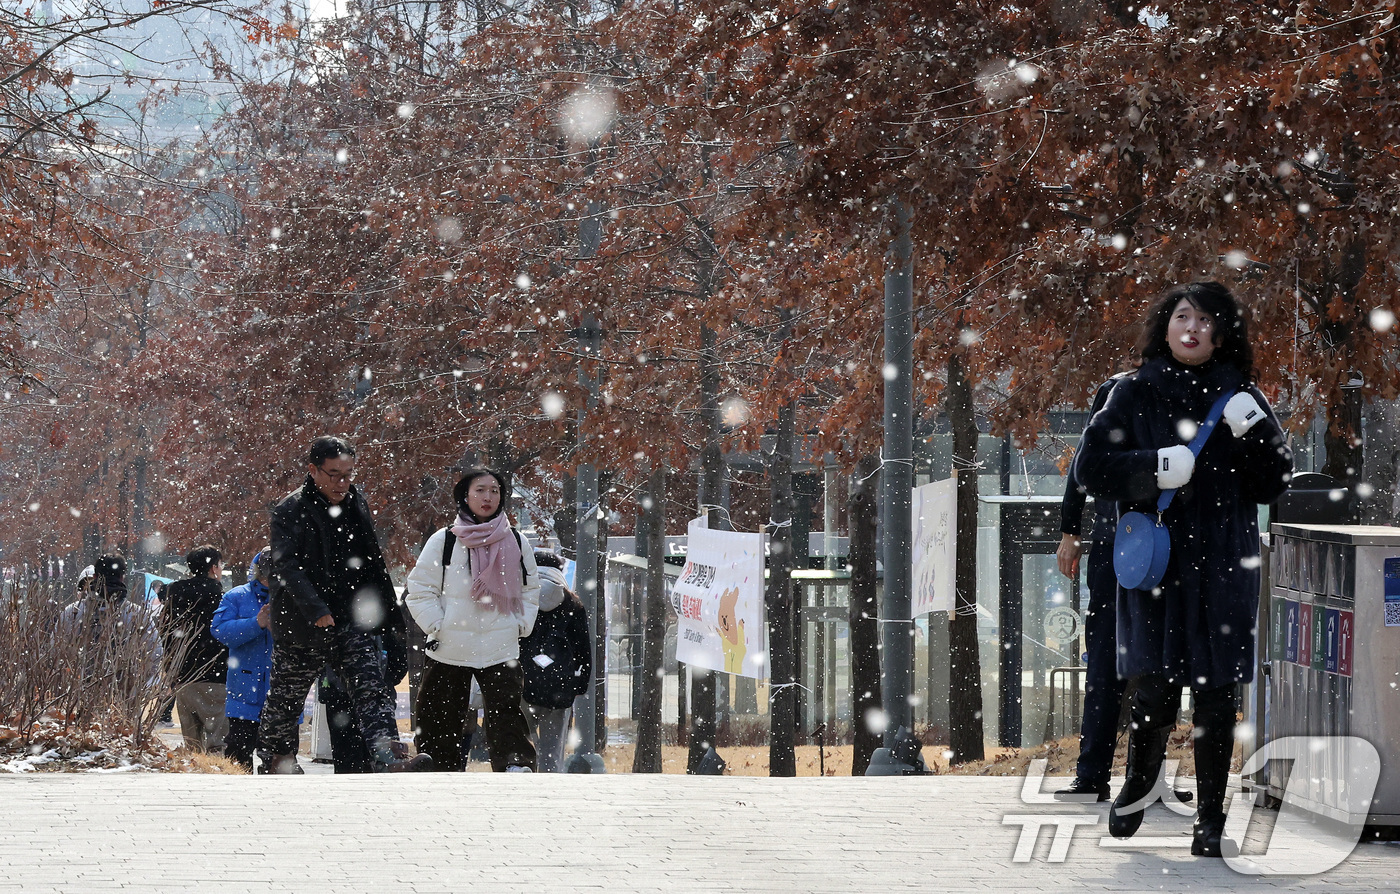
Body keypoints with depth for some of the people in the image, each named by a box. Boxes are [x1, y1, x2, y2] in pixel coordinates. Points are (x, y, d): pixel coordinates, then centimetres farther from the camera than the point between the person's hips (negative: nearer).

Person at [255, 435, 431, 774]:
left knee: (371, 688, -13)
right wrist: (315, 609, -30)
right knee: (286, 697, 10)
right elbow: (286, 565, -20)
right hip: (303, 627, -4)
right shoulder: (291, 510, -10)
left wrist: (386, 609, 19)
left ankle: (390, 759, -26)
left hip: (352, 620, 4)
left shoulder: (357, 505, 10)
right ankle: (273, 759, 31)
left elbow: (373, 563, 21)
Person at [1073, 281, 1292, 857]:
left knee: (1217, 693, 1)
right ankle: (1140, 779, 24)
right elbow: (1090, 467, -1)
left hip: (1224, 565, 1)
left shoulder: (1240, 397, 8)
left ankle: (1210, 822, 12)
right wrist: (1153, 467, -16)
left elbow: (1271, 485, 6)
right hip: (1155, 559, -1)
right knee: (1156, 690, -7)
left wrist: (1255, 434, -11)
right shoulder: (1136, 394, 5)